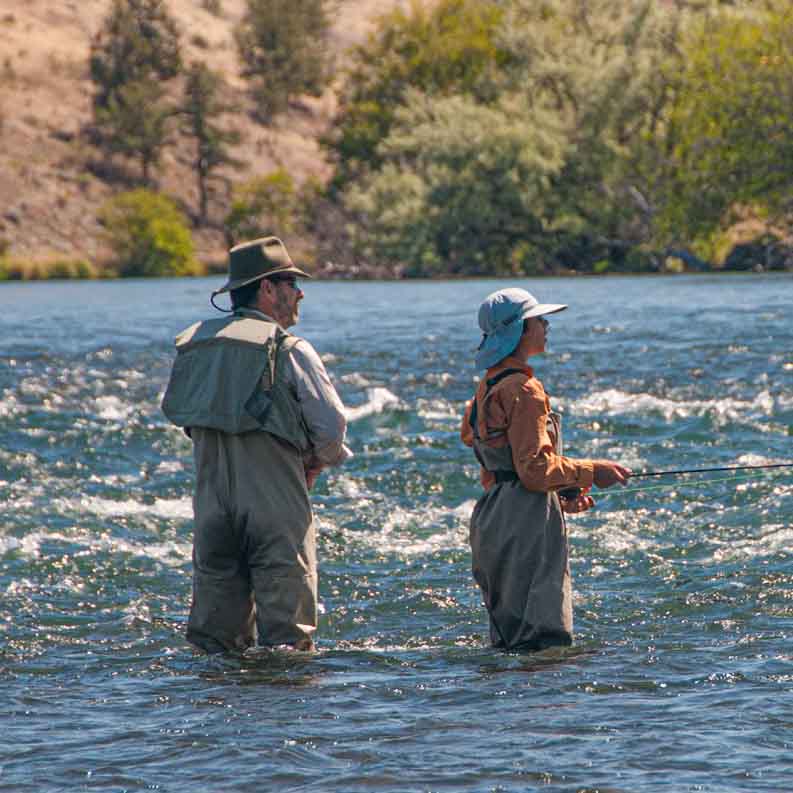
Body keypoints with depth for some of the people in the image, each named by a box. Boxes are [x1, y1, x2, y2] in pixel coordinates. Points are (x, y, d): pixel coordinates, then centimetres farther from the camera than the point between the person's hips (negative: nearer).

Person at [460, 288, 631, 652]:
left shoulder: (488, 387, 17)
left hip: (494, 520, 10)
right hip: (526, 525, -10)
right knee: (545, 636, -11)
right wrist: (592, 471, -8)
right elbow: (535, 468, -19)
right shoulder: (523, 389, -14)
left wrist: (561, 495, 17)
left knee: (510, 640, 12)